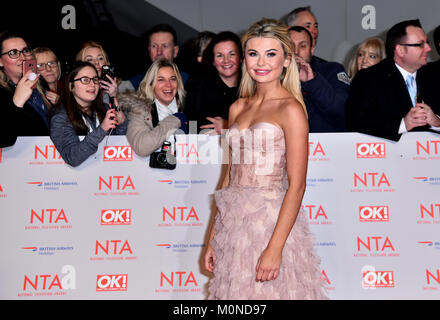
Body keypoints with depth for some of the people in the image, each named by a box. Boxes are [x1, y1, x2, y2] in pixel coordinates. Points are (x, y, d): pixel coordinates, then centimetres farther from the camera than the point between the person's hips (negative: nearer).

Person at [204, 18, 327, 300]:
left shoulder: (290, 109, -10)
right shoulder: (238, 108, 10)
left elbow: (297, 185, -14)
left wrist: (275, 248, -20)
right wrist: (213, 237, 11)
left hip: (271, 221, -6)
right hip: (233, 221, 6)